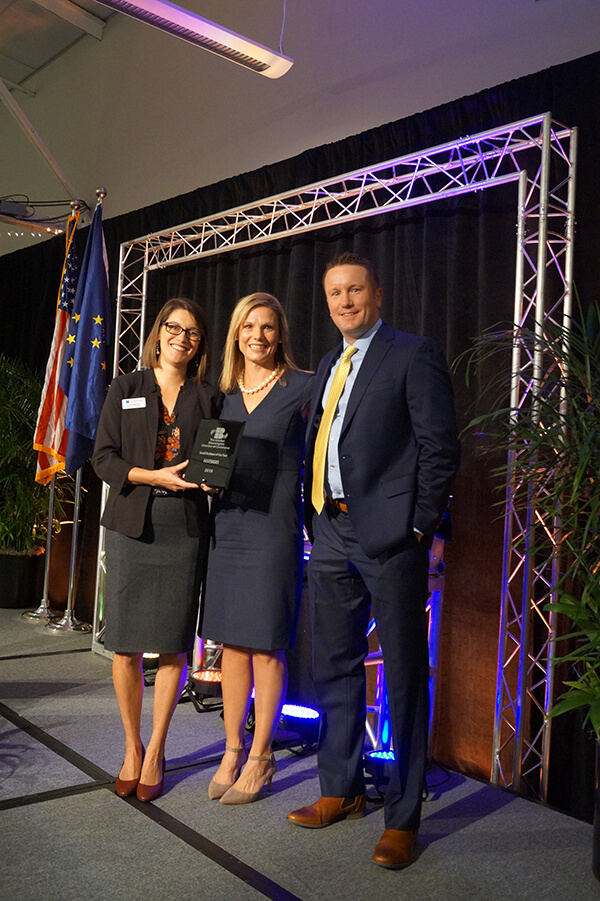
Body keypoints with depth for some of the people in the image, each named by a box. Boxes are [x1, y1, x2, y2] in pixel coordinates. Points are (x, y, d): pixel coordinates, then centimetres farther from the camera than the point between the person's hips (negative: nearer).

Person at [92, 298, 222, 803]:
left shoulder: (209, 398, 10)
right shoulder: (126, 388, 9)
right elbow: (104, 457, 3)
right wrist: (155, 476, -11)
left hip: (184, 530, 0)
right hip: (131, 525, 0)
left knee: (173, 645, 3)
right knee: (125, 646, 2)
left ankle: (156, 752, 19)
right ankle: (132, 748, 22)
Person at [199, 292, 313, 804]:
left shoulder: (302, 387, -2)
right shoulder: (225, 393, 13)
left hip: (274, 526, -5)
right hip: (227, 524, 5)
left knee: (266, 646, 2)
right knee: (230, 641, 11)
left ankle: (260, 757, 17)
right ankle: (233, 750, 25)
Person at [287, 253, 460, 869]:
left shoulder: (414, 355, -3)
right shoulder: (327, 366, 19)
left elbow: (440, 448, -8)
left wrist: (420, 527, -12)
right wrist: (317, 516, 9)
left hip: (389, 537, -7)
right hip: (332, 536, 7)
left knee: (403, 675, 2)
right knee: (335, 667, 15)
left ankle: (402, 817, 15)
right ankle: (341, 790, 32)